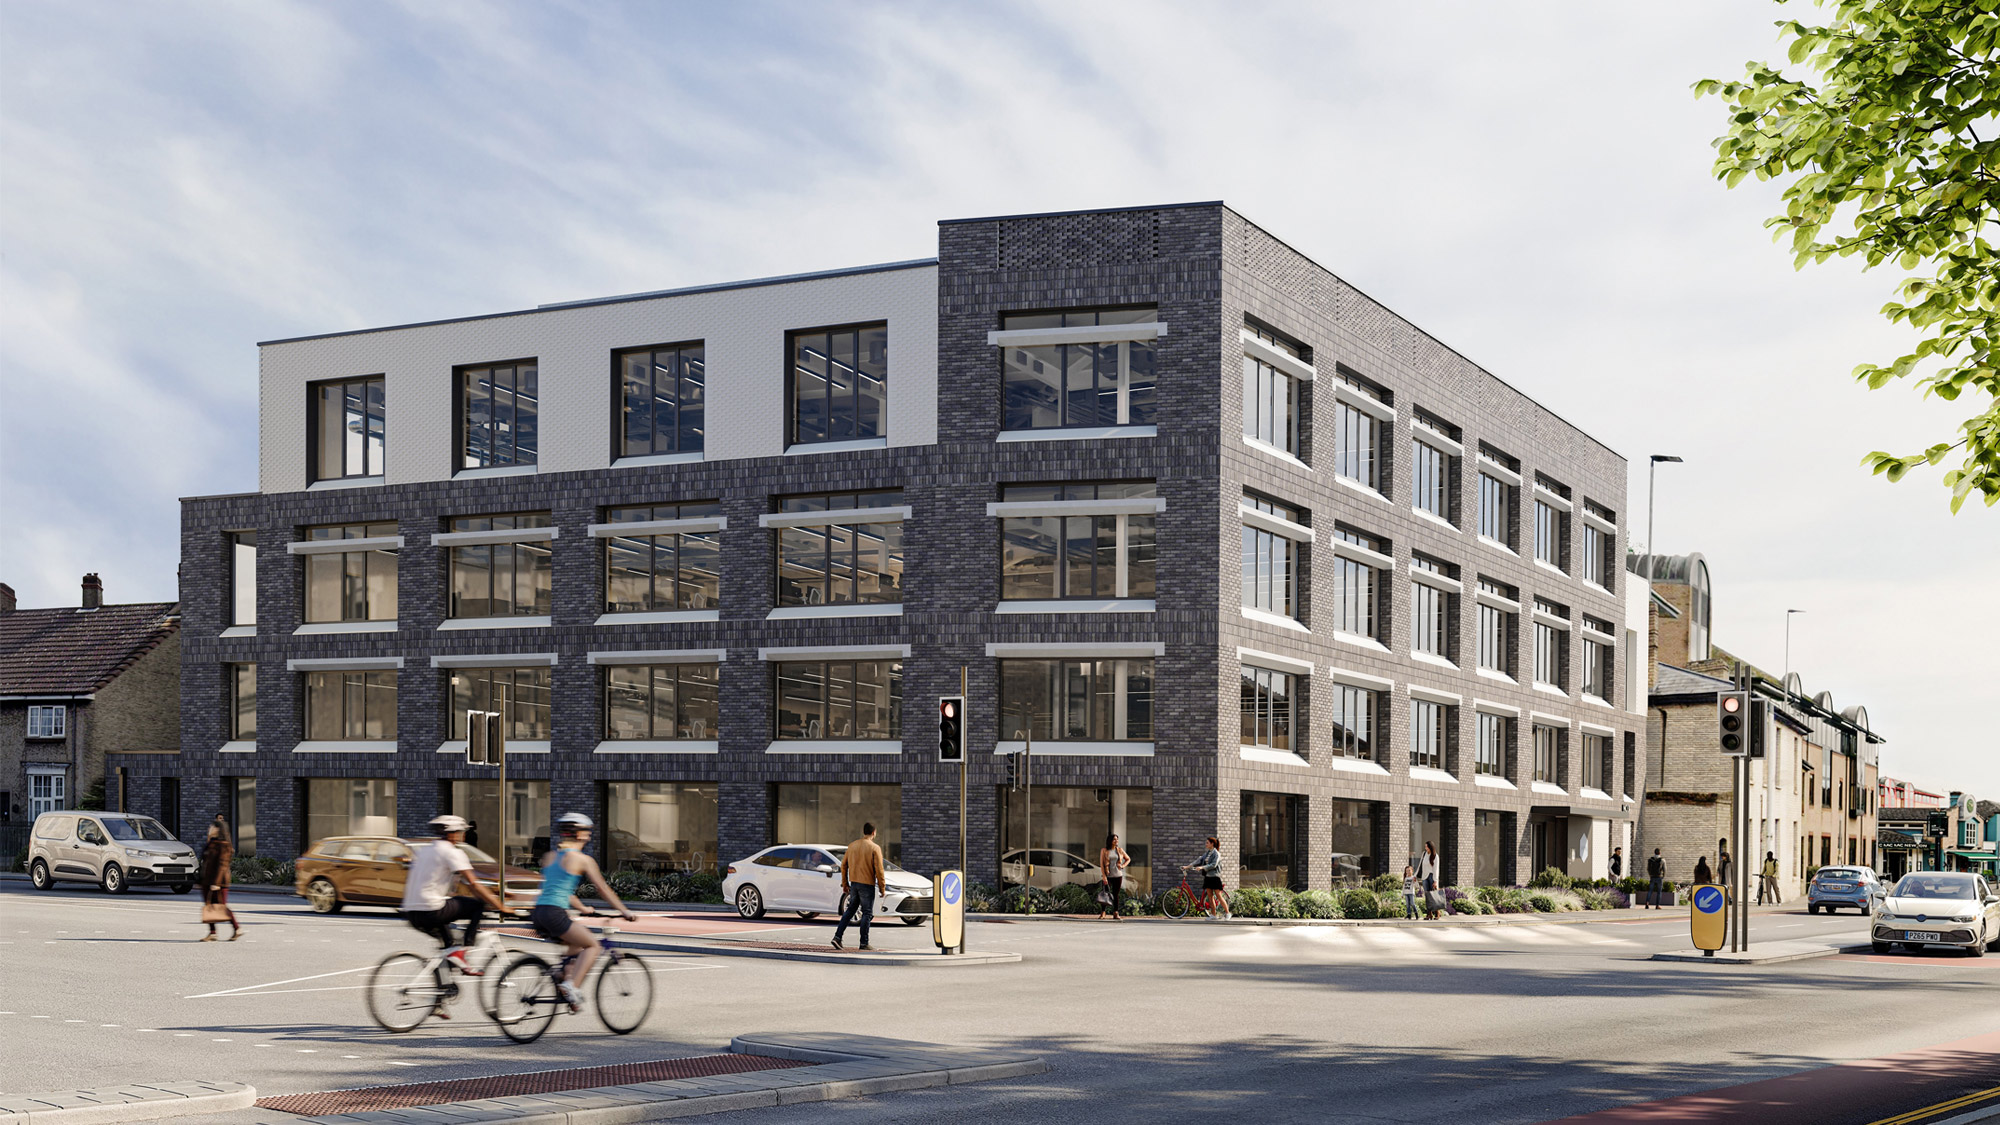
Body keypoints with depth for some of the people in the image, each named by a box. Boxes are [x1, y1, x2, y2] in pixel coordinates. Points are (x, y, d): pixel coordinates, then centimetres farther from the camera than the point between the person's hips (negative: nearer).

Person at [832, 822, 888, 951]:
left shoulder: (852, 846, 7)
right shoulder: (875, 848, -10)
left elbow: (843, 865, 10)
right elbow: (879, 870, -12)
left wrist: (845, 884, 18)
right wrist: (882, 888, -4)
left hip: (854, 883, 5)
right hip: (867, 885, -5)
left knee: (850, 910, 14)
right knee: (867, 913, 2)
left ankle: (837, 937, 5)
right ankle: (864, 943, 3)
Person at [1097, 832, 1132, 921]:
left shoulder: (1120, 850, 7)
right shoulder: (1104, 851, 0)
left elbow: (1128, 859, 19)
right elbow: (1101, 864, -4)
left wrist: (1123, 866, 1)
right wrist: (1104, 876, -11)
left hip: (1118, 875, 2)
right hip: (1108, 876, -2)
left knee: (1116, 895, 4)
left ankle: (1115, 914, 7)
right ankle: (1102, 914, 3)